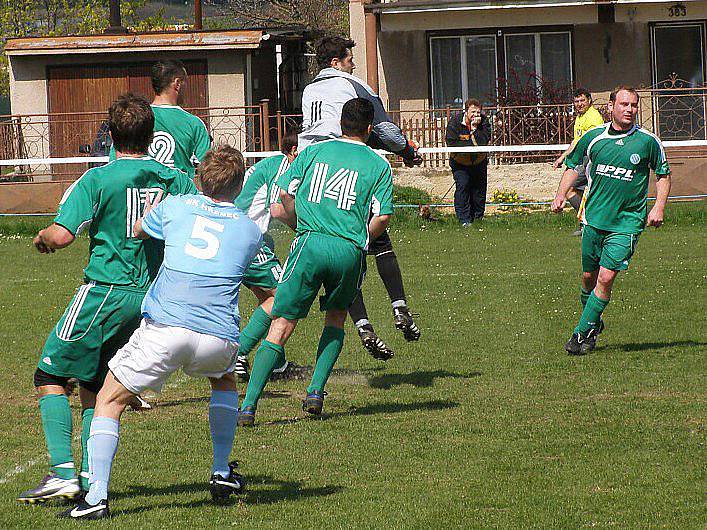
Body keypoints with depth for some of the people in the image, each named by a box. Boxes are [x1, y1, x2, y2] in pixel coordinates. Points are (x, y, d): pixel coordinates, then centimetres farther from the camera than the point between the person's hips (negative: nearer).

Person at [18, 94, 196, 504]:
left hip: (105, 291, -6)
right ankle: (89, 478, 7)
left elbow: (60, 235, -16)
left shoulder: (99, 180, -9)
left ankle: (63, 471, -10)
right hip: (151, 297, 6)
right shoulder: (176, 180, 5)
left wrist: (42, 239, 7)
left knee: (51, 377, 2)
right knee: (94, 386, 15)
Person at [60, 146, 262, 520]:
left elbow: (135, 231, 31)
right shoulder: (250, 231, 16)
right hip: (219, 338, 2)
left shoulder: (174, 206, 12)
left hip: (164, 328, -2)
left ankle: (97, 496, -4)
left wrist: (152, 205, 52)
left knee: (109, 401, 11)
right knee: (224, 381, 37)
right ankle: (222, 474, 35)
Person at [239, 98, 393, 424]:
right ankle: (316, 390, 10)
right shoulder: (379, 165, 11)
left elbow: (286, 193, 7)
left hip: (310, 243, 0)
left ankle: (248, 405, -9)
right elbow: (382, 217, 2)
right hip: (349, 250, 0)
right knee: (336, 318, 25)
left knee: (281, 326, 0)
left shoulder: (315, 151, 14)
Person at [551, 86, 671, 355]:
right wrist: (561, 194, 4)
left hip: (626, 223, -3)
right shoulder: (592, 137, 1)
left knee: (606, 278, -12)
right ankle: (594, 324, 36)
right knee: (589, 277, 11)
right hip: (594, 219, 3)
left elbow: (663, 174, 10)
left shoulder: (648, 141, -3)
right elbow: (573, 165, 17)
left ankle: (582, 333, -3)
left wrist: (659, 206, -3)